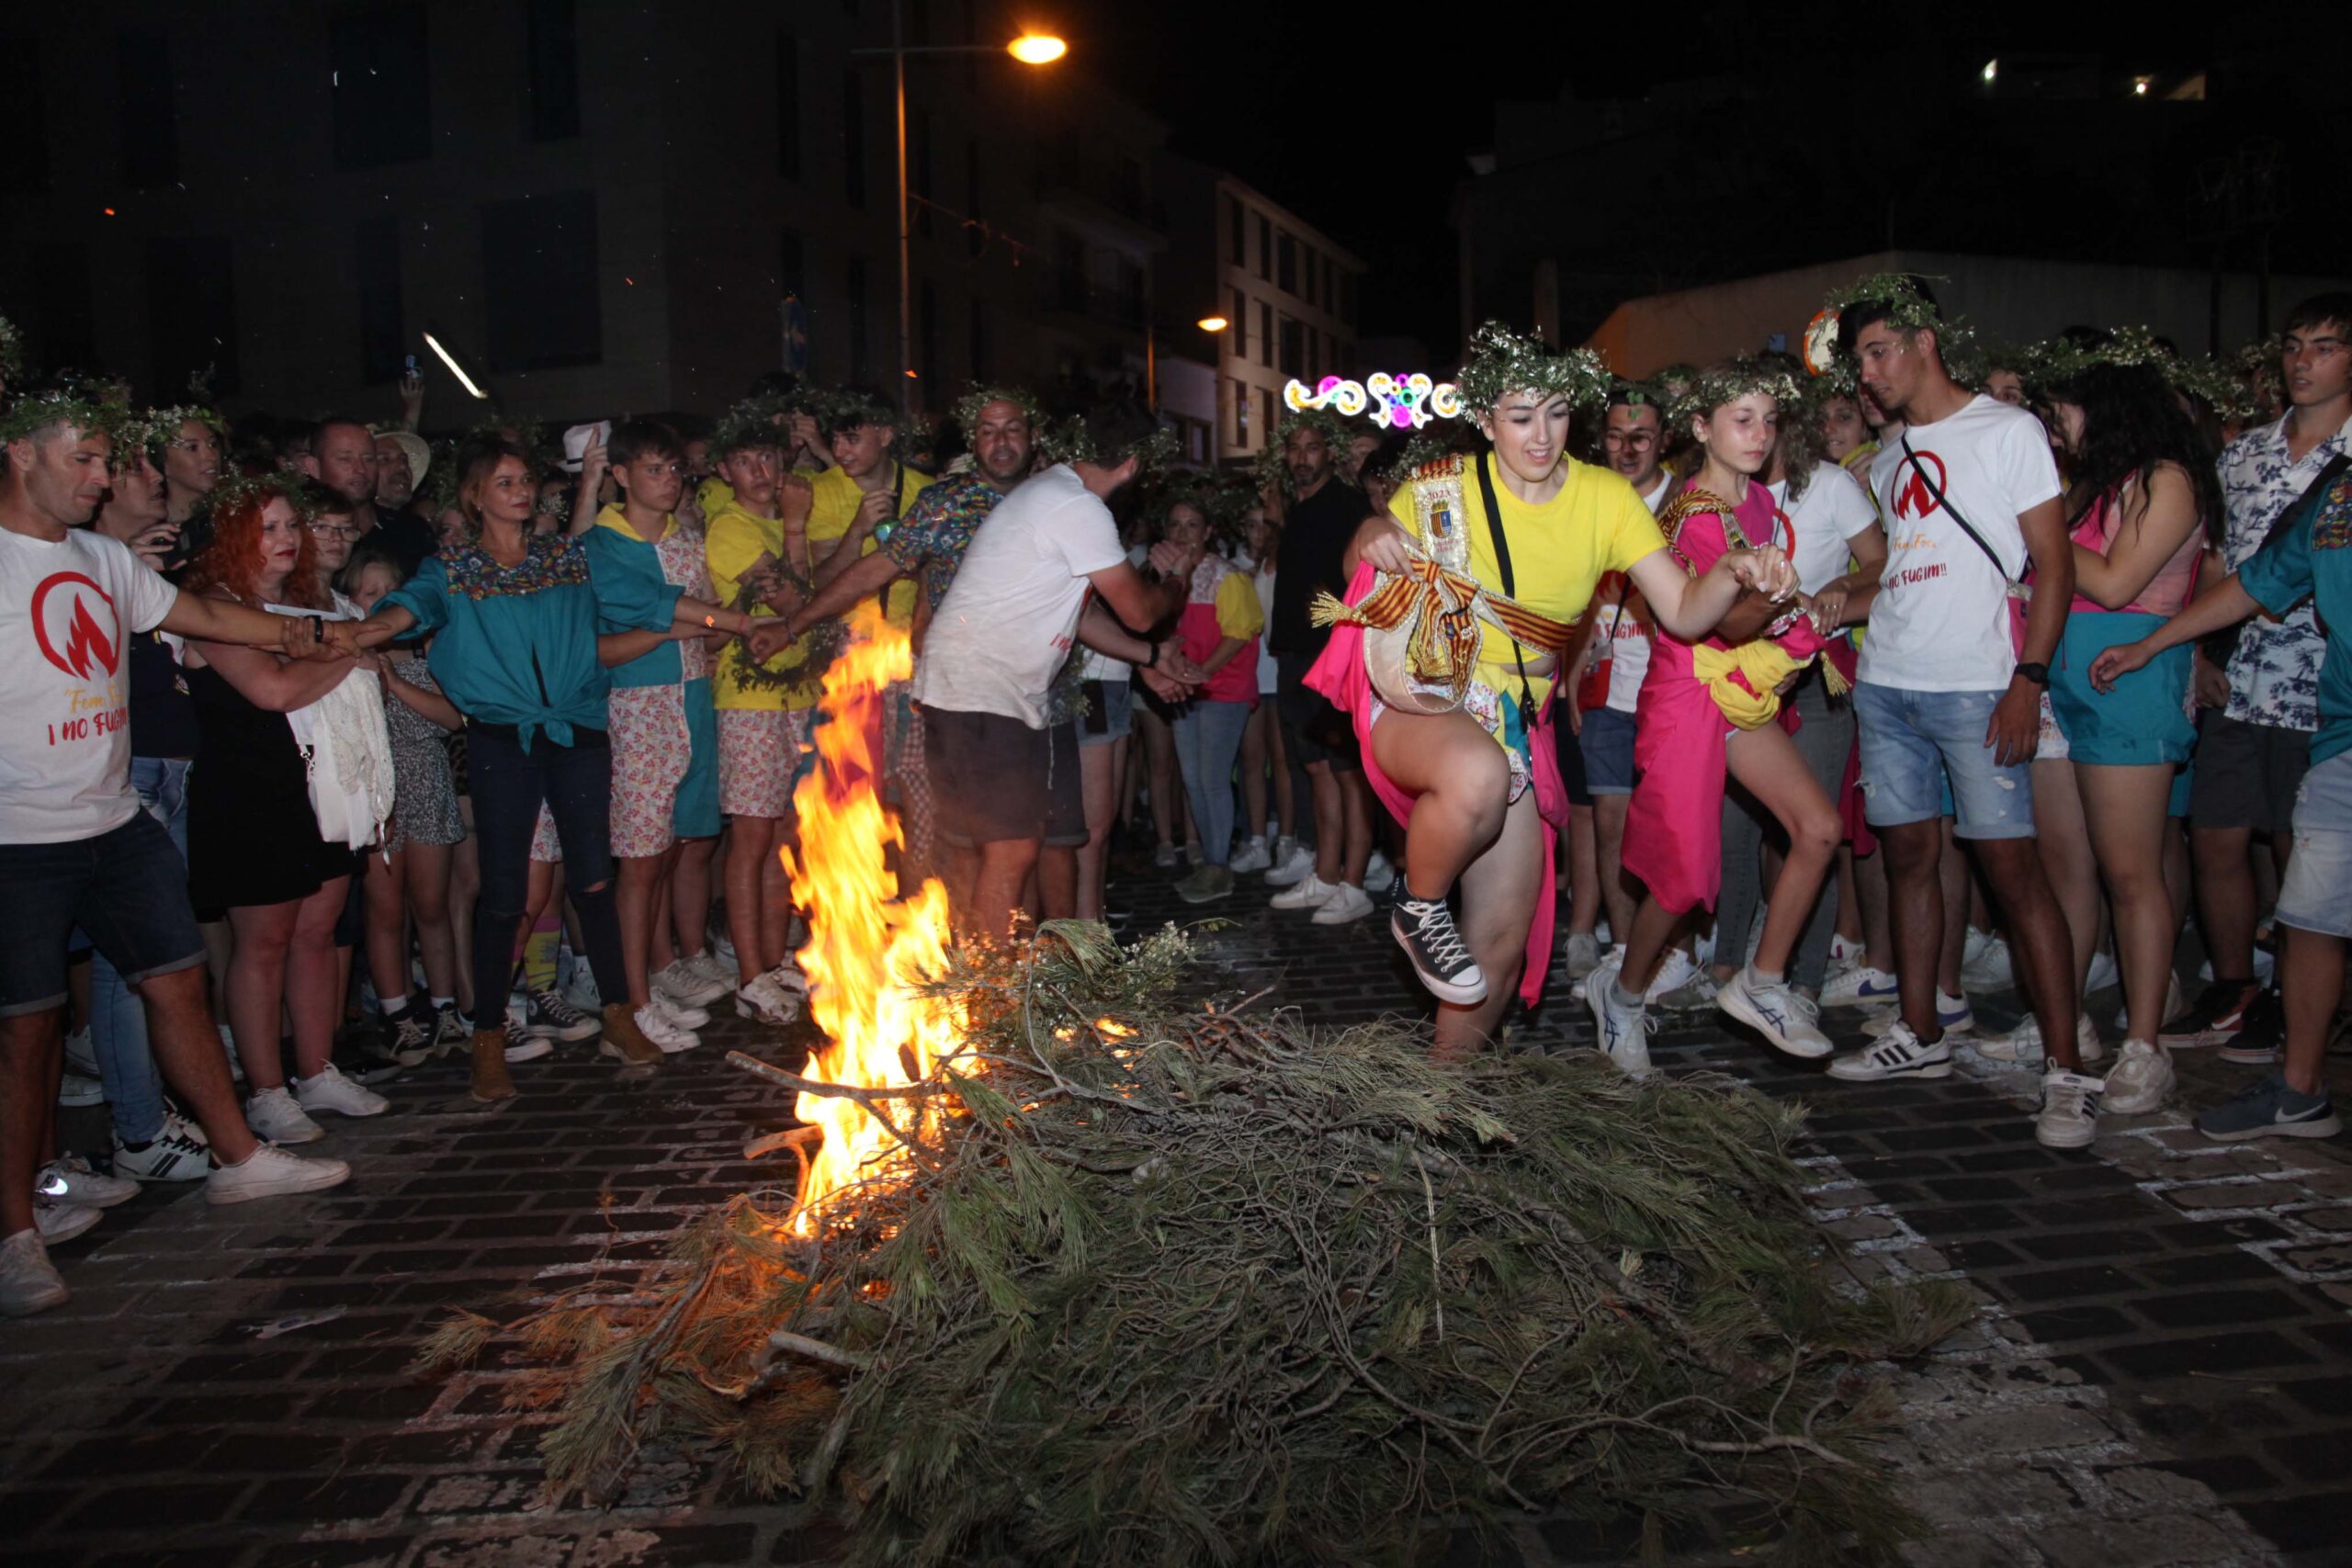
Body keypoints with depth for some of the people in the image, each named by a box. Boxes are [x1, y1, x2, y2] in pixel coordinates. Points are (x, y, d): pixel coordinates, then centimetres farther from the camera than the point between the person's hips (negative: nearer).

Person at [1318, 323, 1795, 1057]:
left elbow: (1685, 611, -5)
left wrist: (1731, 573, -27)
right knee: (1478, 772, -41)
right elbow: (1358, 563, 7)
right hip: (1414, 698, -3)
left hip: (1510, 722, 4)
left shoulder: (1606, 498, -2)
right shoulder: (1442, 486, -7)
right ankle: (1418, 907, -10)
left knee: (1504, 945, 3)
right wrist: (1372, 538, -17)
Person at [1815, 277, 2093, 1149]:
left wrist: (2028, 679, -14)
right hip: (1886, 683, 6)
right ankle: (1920, 1036, 20)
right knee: (1908, 853, 9)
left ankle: (2066, 1070, -4)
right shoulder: (1887, 460, 19)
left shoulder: (2007, 431, 0)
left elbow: (2052, 563, -5)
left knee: (2010, 863, -9)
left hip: (1975, 686, -6)